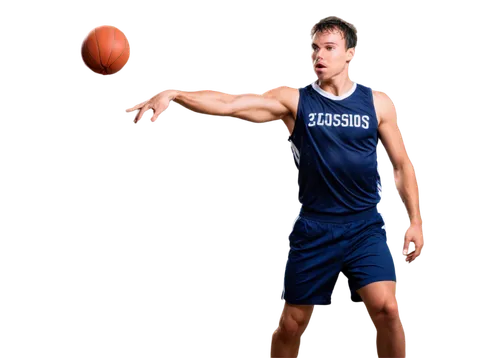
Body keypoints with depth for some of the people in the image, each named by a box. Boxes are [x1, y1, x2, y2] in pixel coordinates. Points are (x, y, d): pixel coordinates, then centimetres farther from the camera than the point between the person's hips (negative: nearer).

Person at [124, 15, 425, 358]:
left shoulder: (377, 103, 2)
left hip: (365, 226, 0)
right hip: (314, 229, 0)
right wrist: (174, 94, -28)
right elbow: (230, 104, -14)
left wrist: (415, 220, 1)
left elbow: (402, 165, 8)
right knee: (292, 323, 6)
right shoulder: (294, 100, -2)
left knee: (386, 308, -18)